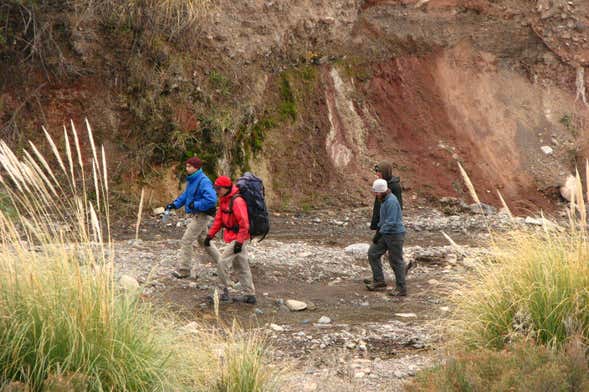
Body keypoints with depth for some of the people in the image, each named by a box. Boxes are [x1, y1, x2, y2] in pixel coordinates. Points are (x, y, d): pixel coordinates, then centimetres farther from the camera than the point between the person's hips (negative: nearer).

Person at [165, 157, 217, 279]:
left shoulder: (203, 182, -24)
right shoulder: (191, 180, 8)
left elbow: (211, 199, -32)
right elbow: (186, 195, 20)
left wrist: (195, 205, -25)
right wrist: (174, 204, 7)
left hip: (202, 215, -10)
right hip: (196, 215, 10)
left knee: (186, 241, -7)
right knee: (203, 241, 22)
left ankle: (183, 270, 1)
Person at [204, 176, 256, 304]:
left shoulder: (237, 201, -22)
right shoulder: (224, 200, 10)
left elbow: (244, 224, -24)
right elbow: (219, 219, 17)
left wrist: (239, 241, -25)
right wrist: (210, 234, 12)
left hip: (238, 237, -10)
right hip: (232, 237, 10)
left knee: (222, 262, -9)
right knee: (241, 266, 14)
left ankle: (225, 291, 1)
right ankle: (249, 295, 20)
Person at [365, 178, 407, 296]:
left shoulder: (391, 201, -22)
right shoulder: (384, 199, 9)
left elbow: (391, 221, -27)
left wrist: (379, 233, -24)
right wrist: (379, 228, 20)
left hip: (395, 234, -10)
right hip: (386, 234, 10)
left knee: (396, 261, -2)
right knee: (373, 253, 8)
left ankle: (401, 289, 8)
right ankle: (379, 282, 14)